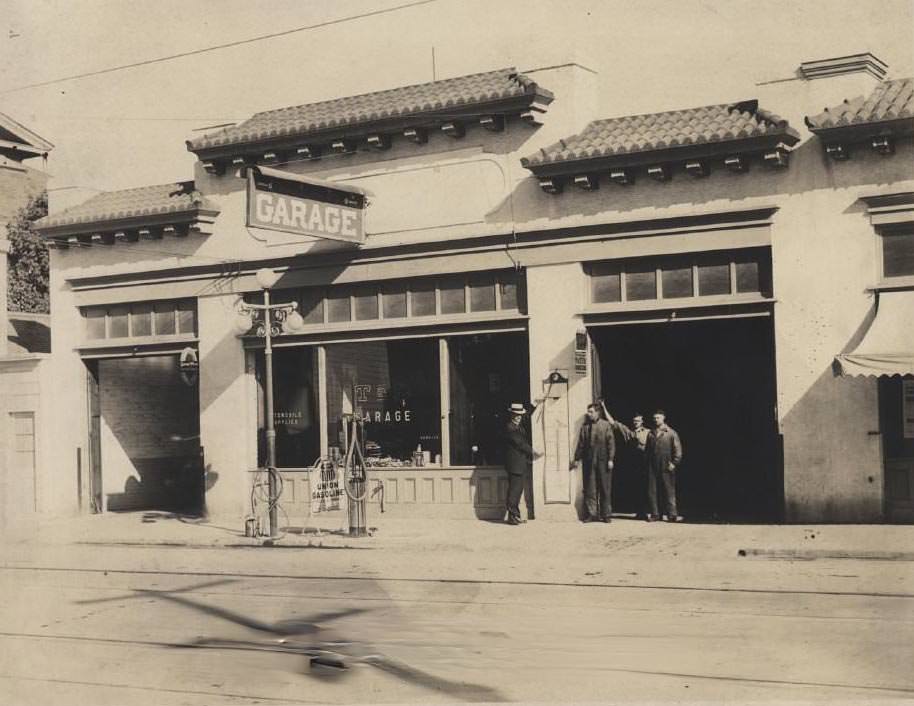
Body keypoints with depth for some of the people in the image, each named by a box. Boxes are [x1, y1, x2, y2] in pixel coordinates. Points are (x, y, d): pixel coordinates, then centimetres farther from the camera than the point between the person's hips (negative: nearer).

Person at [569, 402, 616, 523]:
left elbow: (611, 443, -1)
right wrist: (576, 459, 11)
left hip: (603, 461, -2)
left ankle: (606, 514, 8)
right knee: (590, 489, 1)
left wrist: (611, 459, -7)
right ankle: (591, 514, 7)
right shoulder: (585, 426, 9)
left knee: (605, 488, 2)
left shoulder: (606, 425, 2)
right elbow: (581, 444, 12)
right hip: (589, 461, 2)